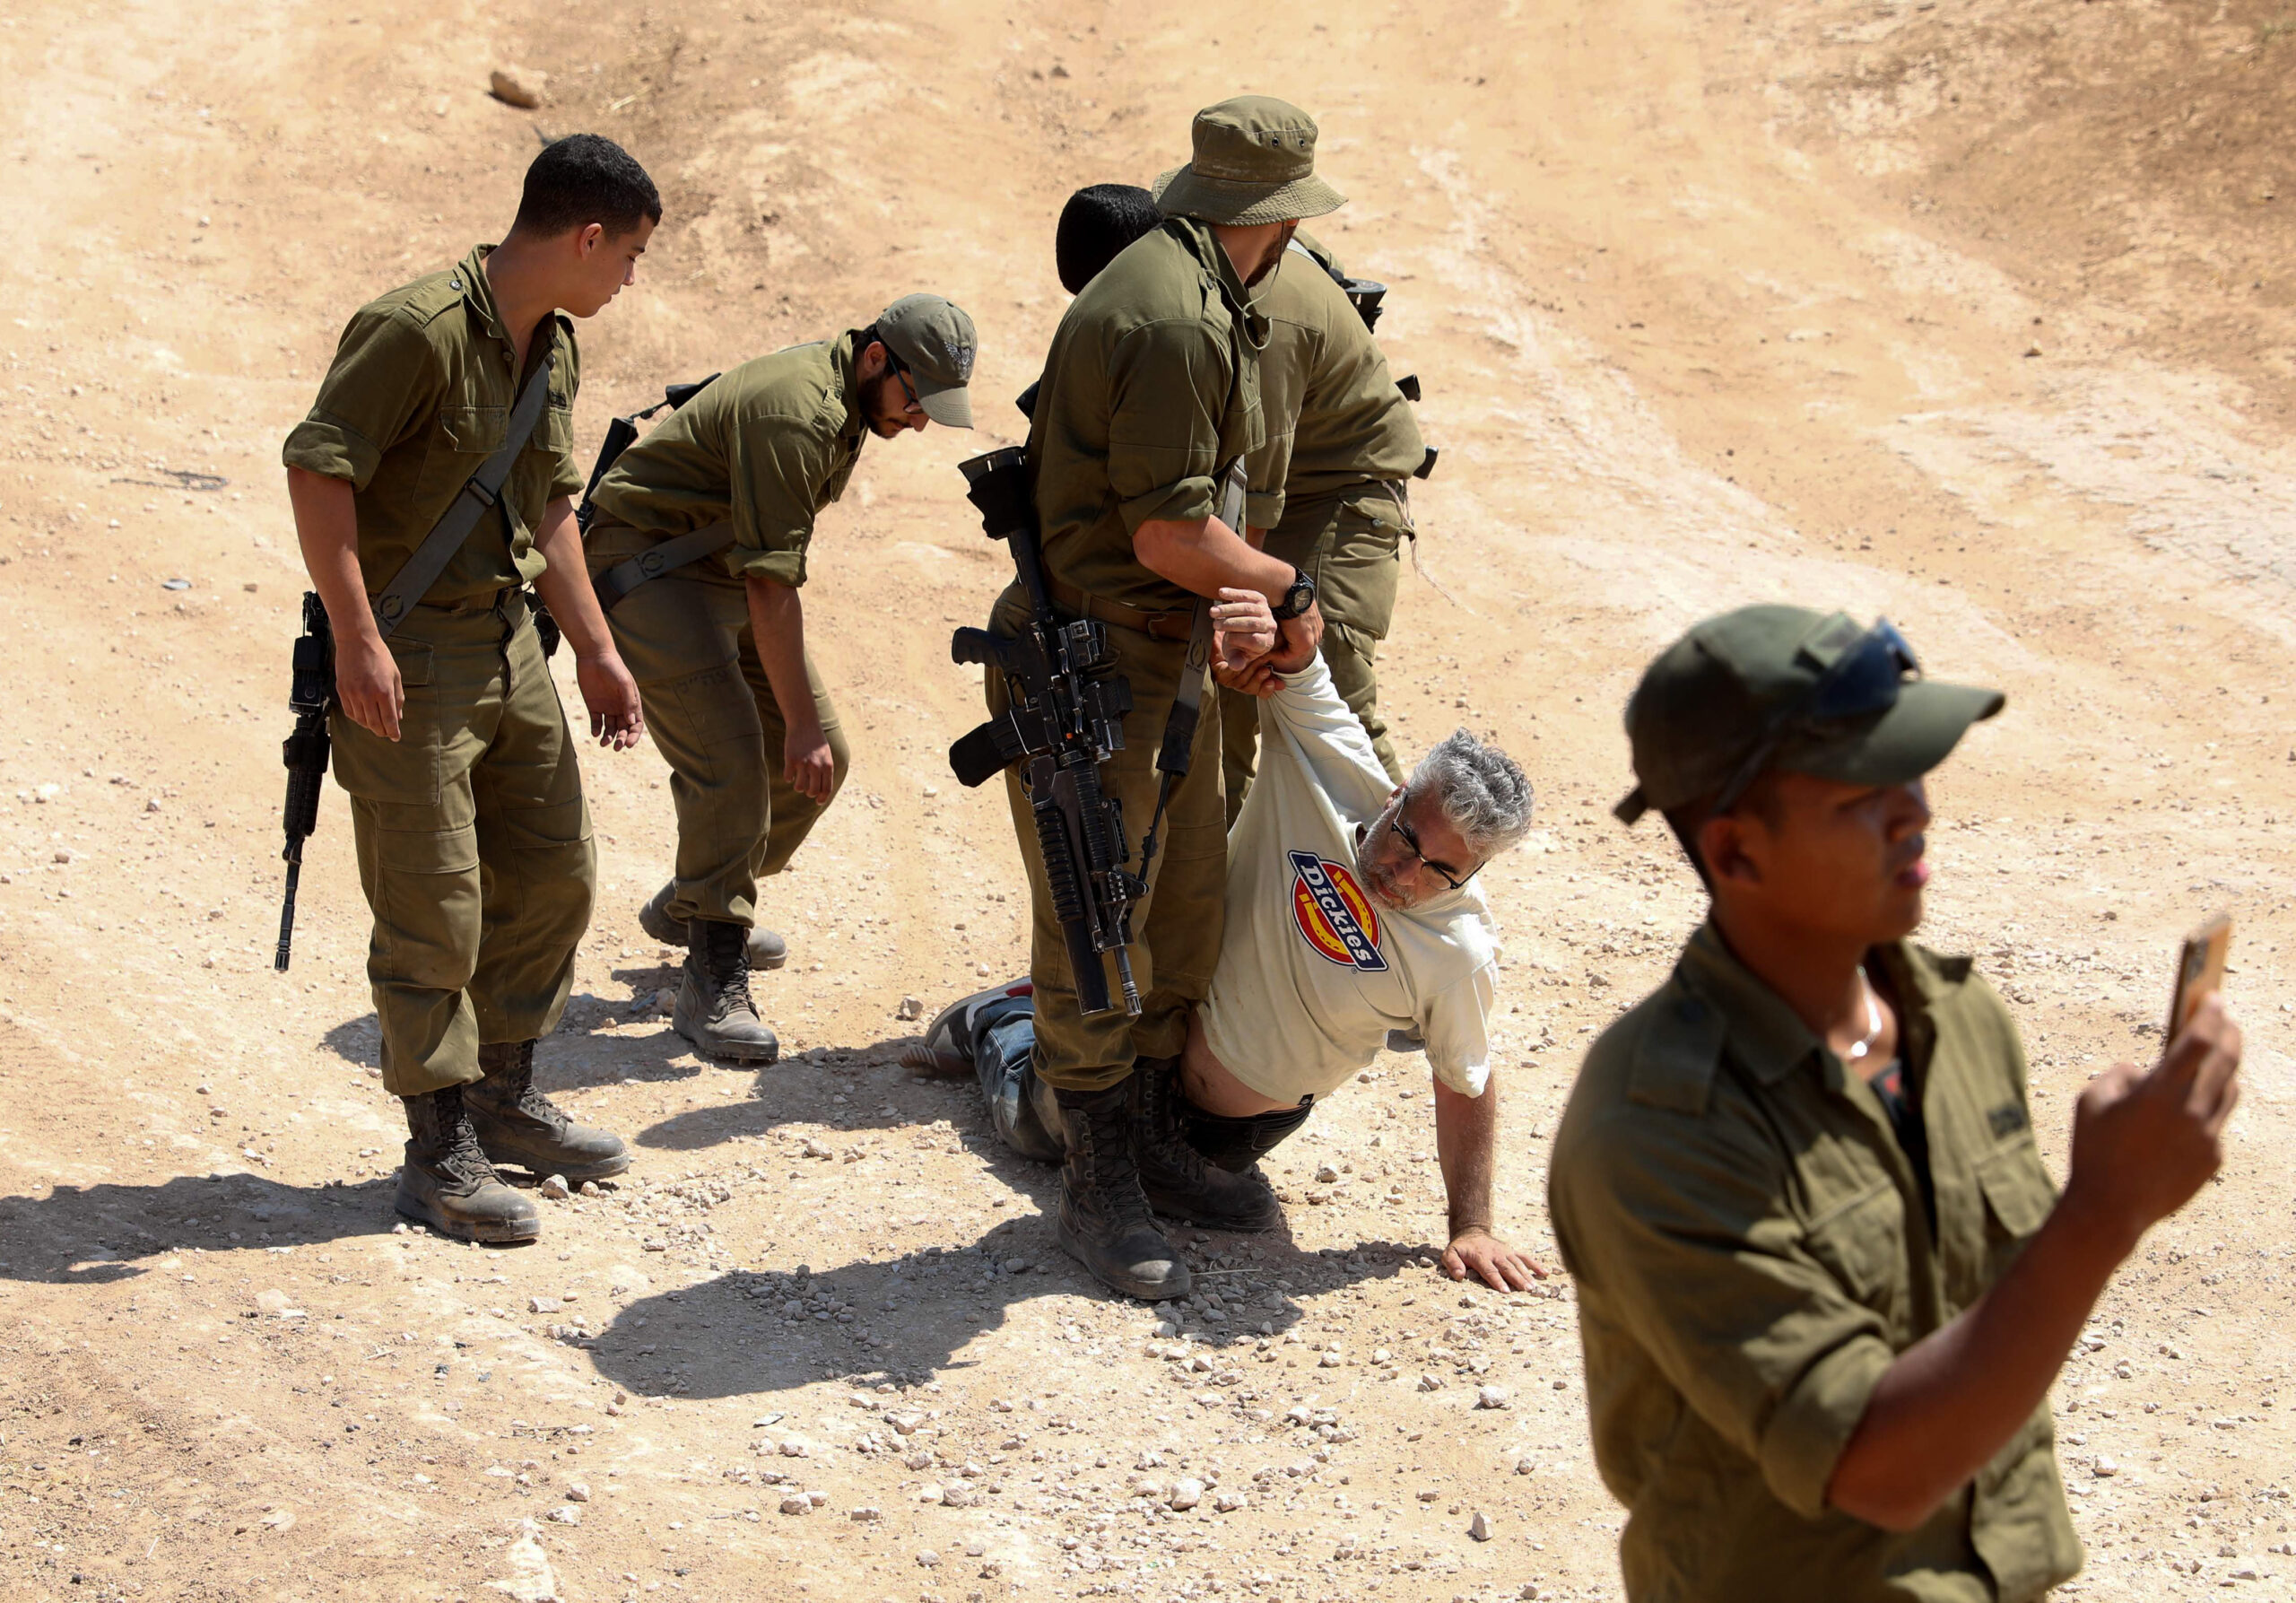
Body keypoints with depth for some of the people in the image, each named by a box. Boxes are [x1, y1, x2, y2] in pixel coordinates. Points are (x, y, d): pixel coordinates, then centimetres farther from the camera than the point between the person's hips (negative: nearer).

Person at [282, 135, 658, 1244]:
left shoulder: (553, 347, 10)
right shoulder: (418, 330, -19)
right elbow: (317, 467, -22)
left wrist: (595, 652, 17)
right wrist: (357, 639, -25)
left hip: (507, 642, 9)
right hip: (405, 658, -9)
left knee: (552, 873, 15)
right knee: (433, 910, -4)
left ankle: (504, 1102, 31)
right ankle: (441, 1156, 7)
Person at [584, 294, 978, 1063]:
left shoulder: (846, 398, 5)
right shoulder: (797, 412, -27)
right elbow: (770, 585, -28)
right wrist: (799, 721, -26)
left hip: (723, 564, 10)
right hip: (648, 560, -10)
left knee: (820, 758, 8)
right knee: (729, 761, -22)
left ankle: (692, 907, 26)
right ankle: (712, 983, -16)